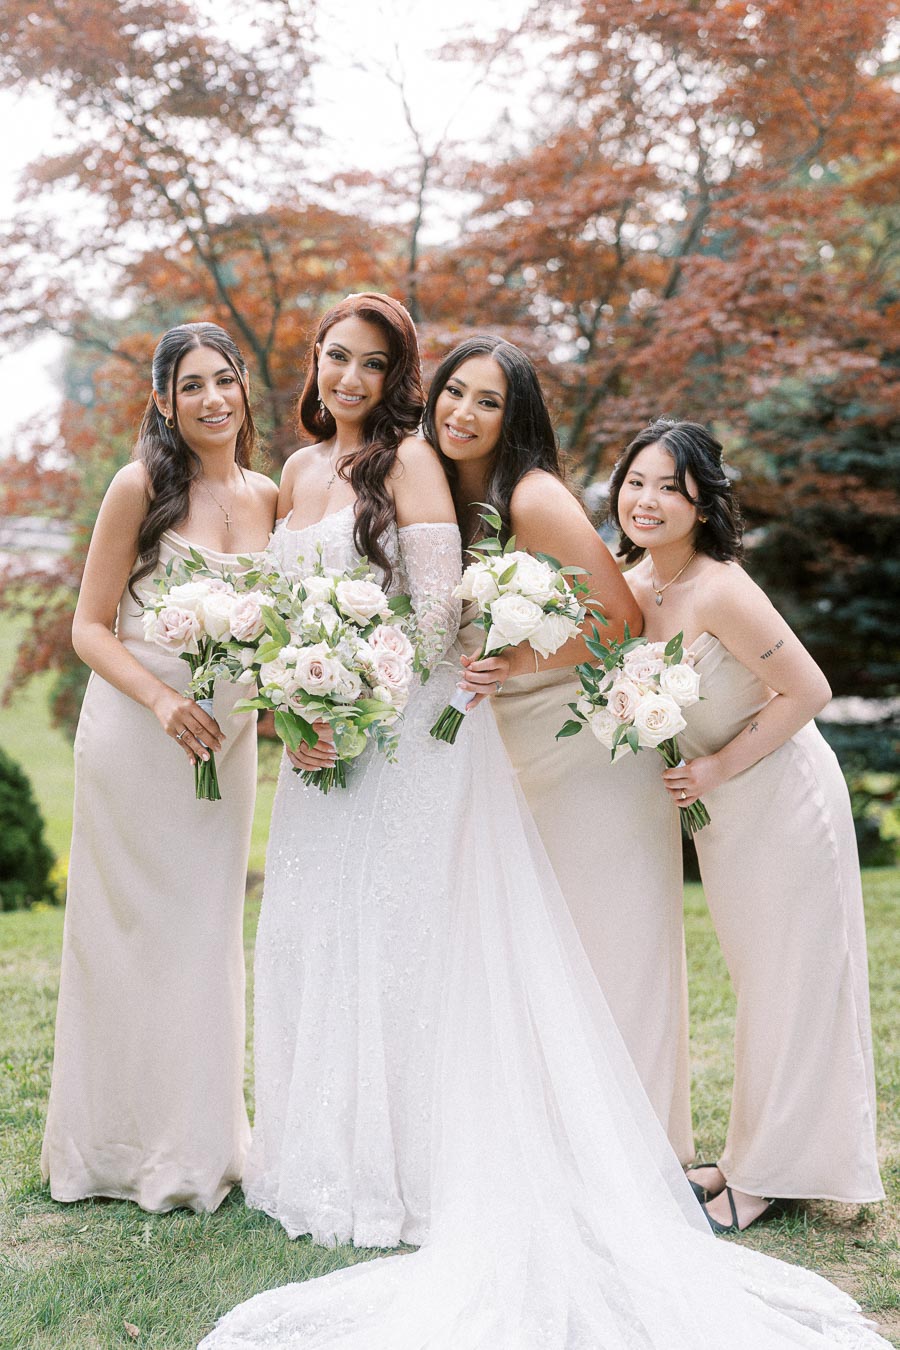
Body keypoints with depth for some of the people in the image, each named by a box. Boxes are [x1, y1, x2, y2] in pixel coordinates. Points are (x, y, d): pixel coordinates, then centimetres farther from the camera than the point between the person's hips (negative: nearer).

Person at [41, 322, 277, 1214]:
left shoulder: (267, 498, 5)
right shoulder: (141, 487, -9)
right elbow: (90, 628, -8)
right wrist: (164, 702, -22)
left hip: (227, 738, 5)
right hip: (134, 734, -4)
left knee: (207, 934, 11)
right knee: (135, 932, 4)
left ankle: (199, 1147, 26)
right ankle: (129, 1148, 20)